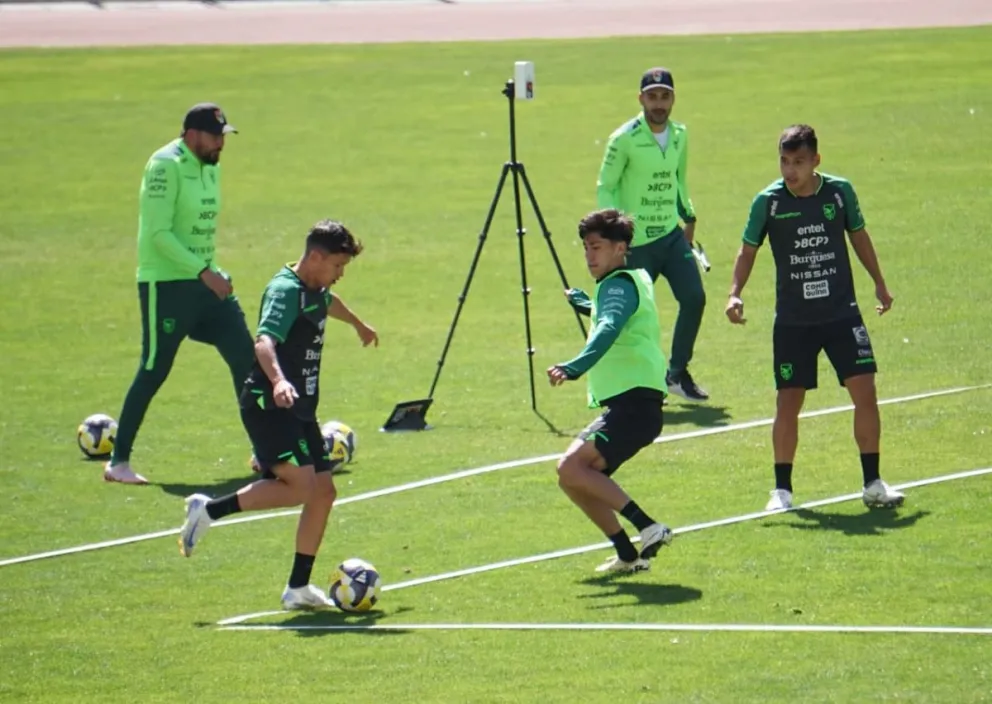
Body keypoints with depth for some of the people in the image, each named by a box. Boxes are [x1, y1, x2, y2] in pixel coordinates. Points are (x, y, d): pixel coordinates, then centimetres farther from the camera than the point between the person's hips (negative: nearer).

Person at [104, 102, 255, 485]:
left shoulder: (210, 167, 10)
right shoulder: (166, 166, -16)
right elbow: (159, 232, -21)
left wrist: (211, 271, 18)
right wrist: (204, 273, -24)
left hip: (206, 280, 8)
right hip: (166, 284, -8)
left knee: (245, 358, 4)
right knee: (153, 372, -5)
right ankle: (118, 461, 6)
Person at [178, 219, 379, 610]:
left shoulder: (316, 291, 12)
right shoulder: (285, 291, -17)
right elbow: (264, 341, -34)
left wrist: (360, 326, 60)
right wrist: (278, 380, -53)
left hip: (300, 409, 9)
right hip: (269, 406, -9)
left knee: (323, 491, 3)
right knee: (301, 485, -22)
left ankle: (298, 588, 10)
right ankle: (210, 510, -9)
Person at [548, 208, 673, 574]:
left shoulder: (619, 284, -11)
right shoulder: (636, 278, 19)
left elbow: (609, 329, -32)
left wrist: (574, 367, -46)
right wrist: (583, 302, 59)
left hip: (634, 403, -11)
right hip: (624, 404, 11)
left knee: (572, 467, -22)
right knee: (575, 477, 10)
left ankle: (648, 527, -23)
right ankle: (628, 555, 11)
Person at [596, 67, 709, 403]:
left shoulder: (680, 135, 7)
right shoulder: (624, 139, -12)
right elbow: (605, 188, -8)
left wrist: (689, 215, 16)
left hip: (672, 234, 6)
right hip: (636, 240, -5)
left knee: (694, 297, -6)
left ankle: (677, 373, 9)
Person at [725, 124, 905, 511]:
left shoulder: (840, 191, -5)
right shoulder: (769, 201, -9)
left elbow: (858, 236, 12)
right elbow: (748, 250, 3)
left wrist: (879, 283, 19)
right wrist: (735, 293, -12)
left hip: (842, 313, 1)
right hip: (793, 320, -1)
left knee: (865, 391, -6)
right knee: (789, 402, -1)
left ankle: (872, 483, 5)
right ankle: (782, 489, 12)